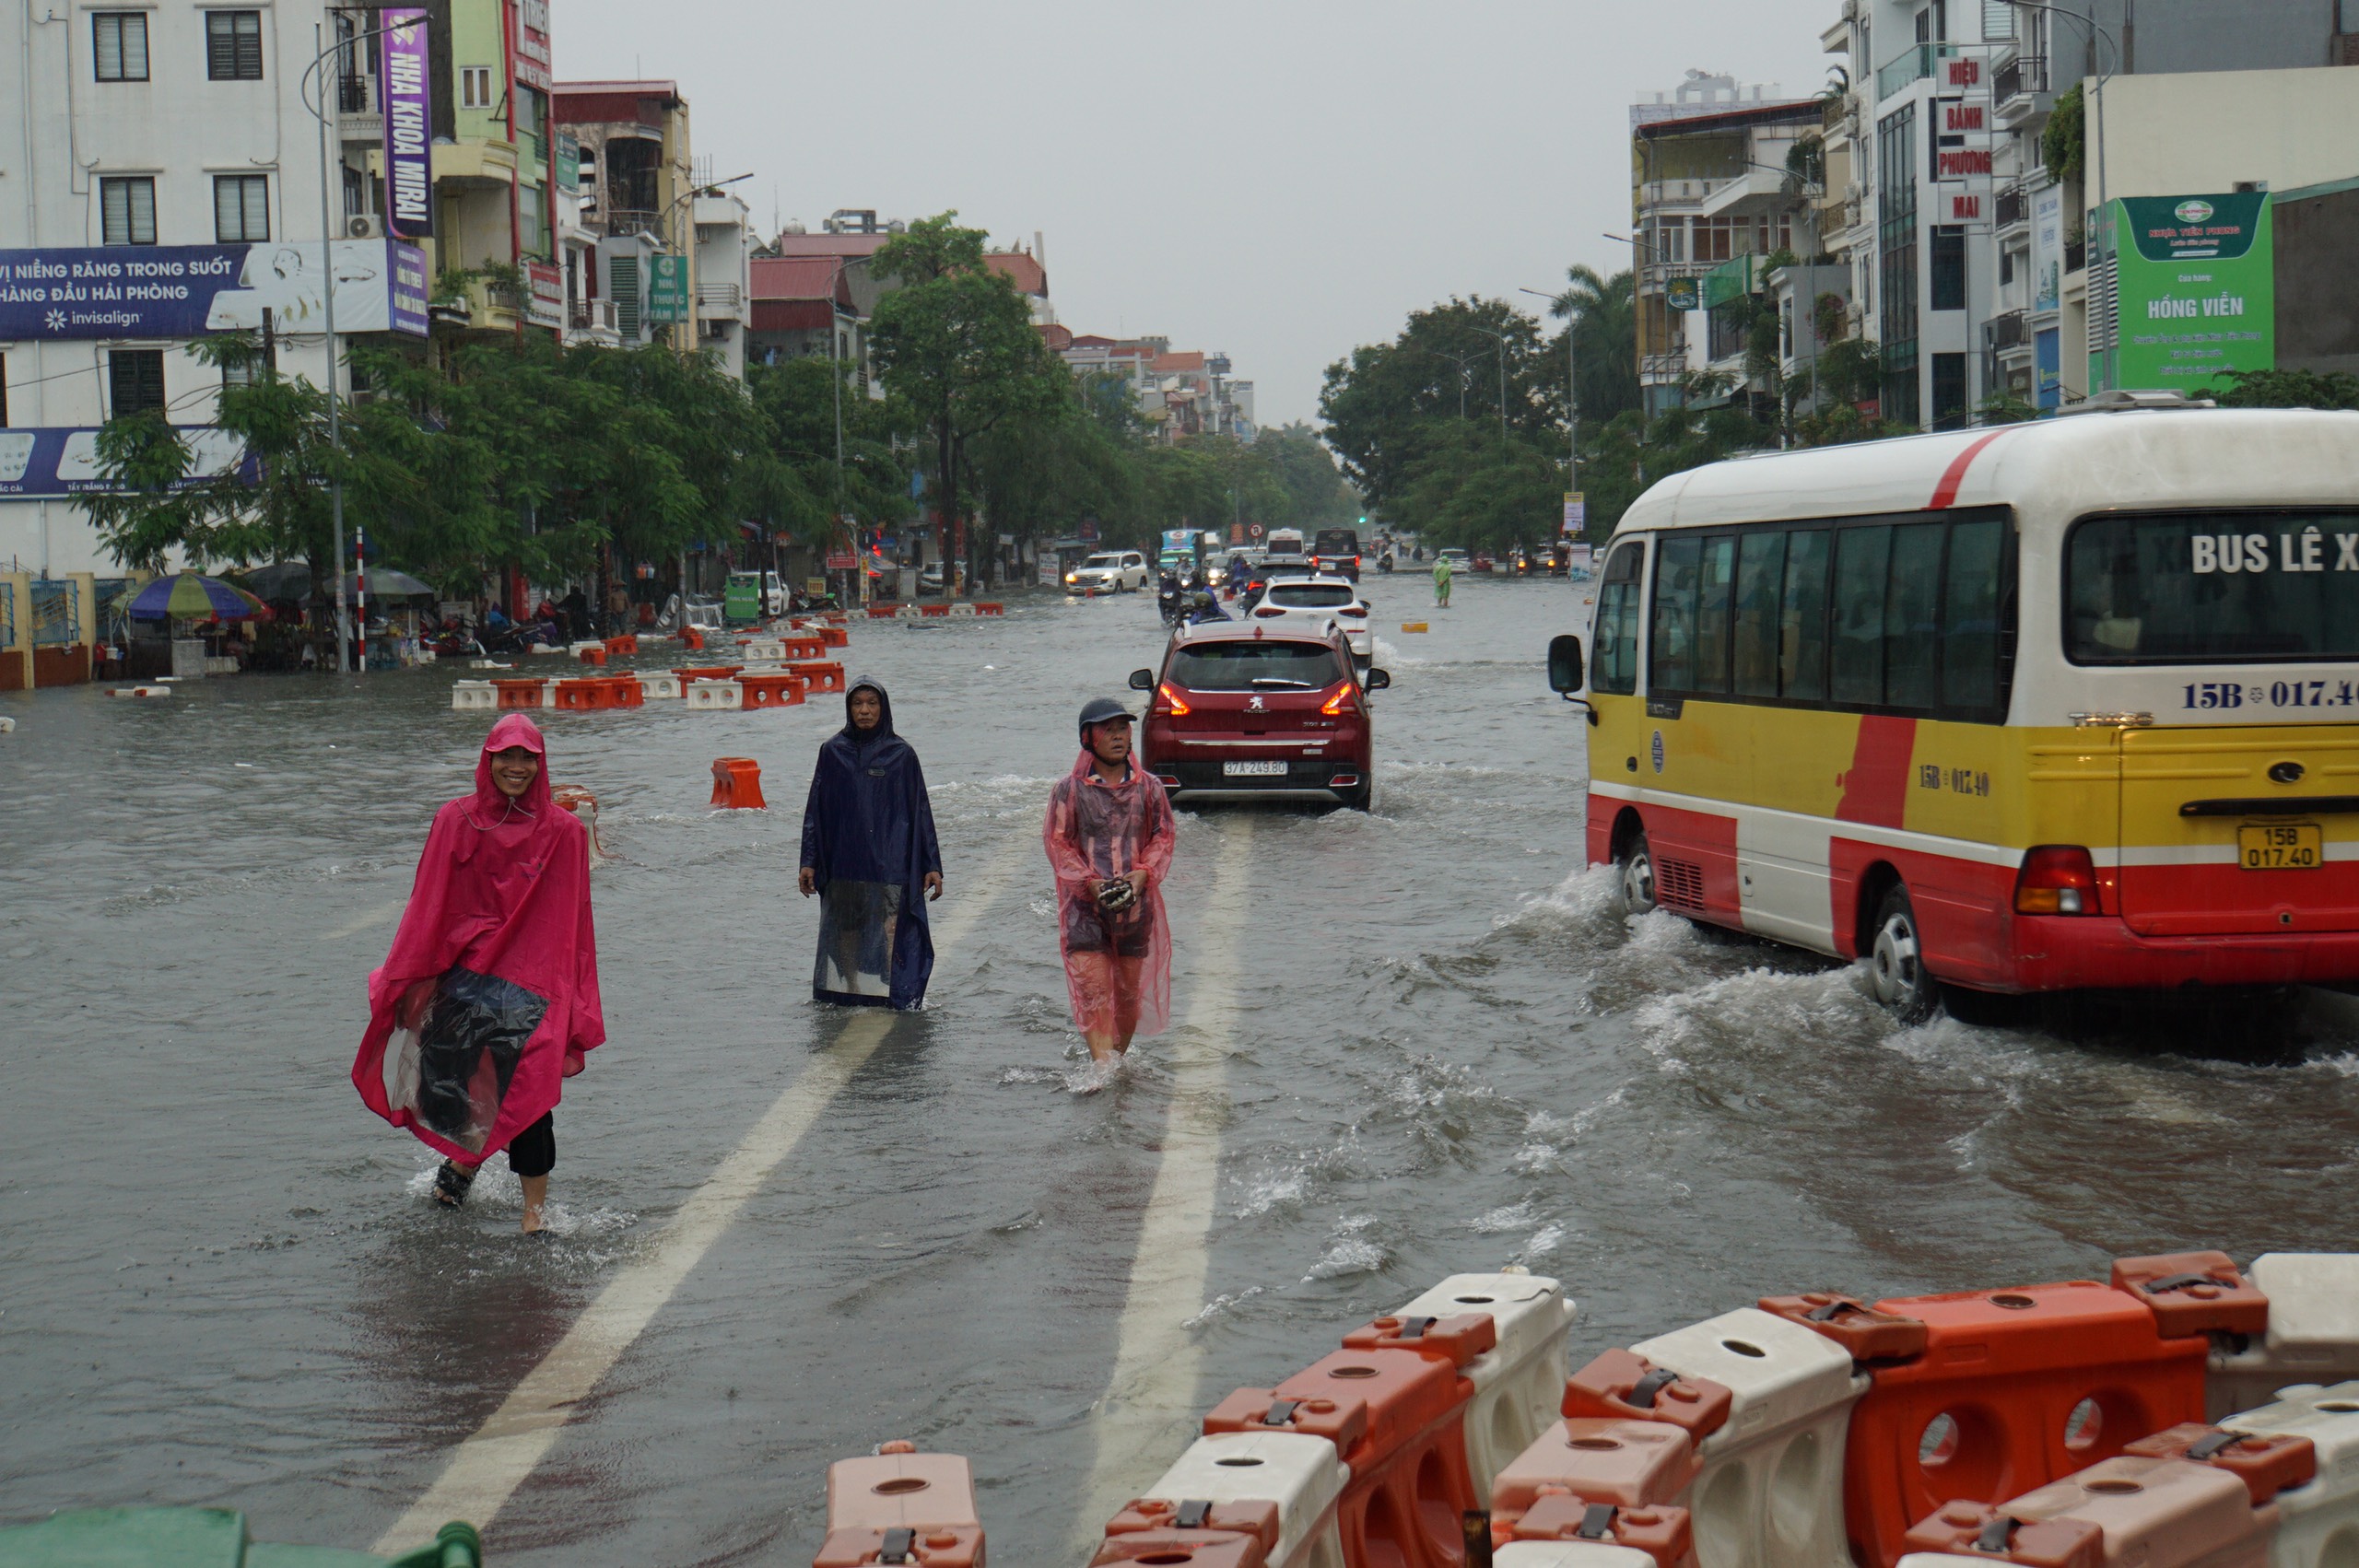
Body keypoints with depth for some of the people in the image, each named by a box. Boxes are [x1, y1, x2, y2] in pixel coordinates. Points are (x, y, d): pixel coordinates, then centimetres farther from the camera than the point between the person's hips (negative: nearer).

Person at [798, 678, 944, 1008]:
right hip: (843, 866, 2)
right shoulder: (833, 752, 7)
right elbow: (816, 810, 9)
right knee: (844, 937, 5)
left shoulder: (901, 755, 4)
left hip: (889, 866, -2)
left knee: (890, 936, -9)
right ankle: (850, 997, 14)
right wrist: (809, 862, 3)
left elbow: (920, 811, 5)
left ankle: (893, 999, -8)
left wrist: (932, 865, 0)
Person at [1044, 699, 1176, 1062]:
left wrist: (1142, 874, -9)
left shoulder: (1148, 788, 6)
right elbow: (1057, 841, -2)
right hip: (1084, 902, -3)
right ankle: (1102, 1065, -17)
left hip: (1135, 902, 3)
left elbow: (1163, 836, 9)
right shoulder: (1068, 790, -1)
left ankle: (1119, 1058, 24)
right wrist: (1090, 882, -14)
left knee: (1130, 989, 8)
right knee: (1092, 989, -13)